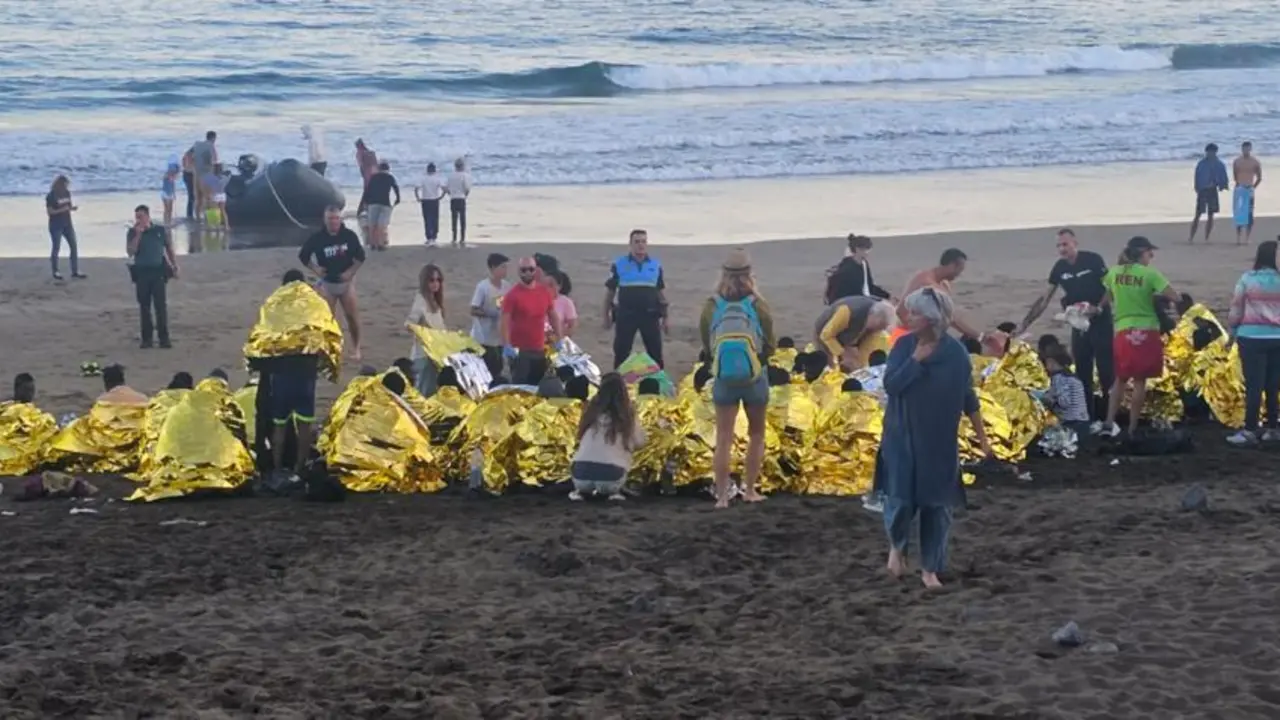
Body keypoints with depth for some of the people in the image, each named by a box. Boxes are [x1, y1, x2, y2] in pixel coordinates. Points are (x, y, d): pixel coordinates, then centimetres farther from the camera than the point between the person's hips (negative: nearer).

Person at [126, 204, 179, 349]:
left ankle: (164, 338, -3)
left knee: (161, 305, -5)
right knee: (144, 307, 4)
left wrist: (175, 267, 5)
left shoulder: (161, 231, 3)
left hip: (158, 272, -1)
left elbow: (170, 249, 11)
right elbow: (131, 252, -7)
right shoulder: (133, 233, 4)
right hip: (141, 273, 1)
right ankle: (146, 338, 9)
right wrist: (138, 234, -12)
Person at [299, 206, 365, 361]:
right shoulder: (317, 238, -12)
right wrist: (315, 269, -8)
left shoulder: (349, 236, -10)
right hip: (326, 283, 0)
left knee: (352, 315, 1)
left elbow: (360, 256, 1)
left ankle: (356, 348, 15)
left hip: (346, 281, 0)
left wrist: (351, 271, -10)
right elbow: (303, 255, 2)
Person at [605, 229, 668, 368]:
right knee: (621, 352, 3)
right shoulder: (618, 265, 1)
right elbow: (610, 290, 6)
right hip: (625, 314, -1)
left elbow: (661, 291, 13)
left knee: (655, 351, 3)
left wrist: (664, 316, 11)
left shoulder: (656, 265, 7)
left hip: (650, 314, 2)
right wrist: (606, 316, 5)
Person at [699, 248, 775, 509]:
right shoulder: (757, 305, -13)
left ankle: (722, 495, 0)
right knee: (756, 434, 17)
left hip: (723, 379, 1)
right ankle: (750, 489, 18)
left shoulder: (712, 306, -9)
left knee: (723, 438, 5)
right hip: (755, 378, -1)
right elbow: (770, 346, -3)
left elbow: (706, 345, 2)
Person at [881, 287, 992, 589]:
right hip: (903, 437, 0)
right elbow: (890, 385, -14)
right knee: (901, 499, -3)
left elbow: (968, 397, 0)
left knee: (937, 503, 3)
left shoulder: (955, 352, -8)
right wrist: (915, 360, -20)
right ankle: (897, 546, 27)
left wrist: (982, 437, 2)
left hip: (940, 441, 0)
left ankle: (930, 569, 16)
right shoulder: (903, 346, -5)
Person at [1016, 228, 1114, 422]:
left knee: (1106, 370, -5)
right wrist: (1024, 324, 0)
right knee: (1082, 373, 7)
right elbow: (1044, 299, 4)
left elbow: (1110, 288, -7)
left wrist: (1098, 308, -23)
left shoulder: (1093, 260, -11)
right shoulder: (1059, 268, 2)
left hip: (1100, 322, -5)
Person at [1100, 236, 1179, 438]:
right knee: (1140, 380, 4)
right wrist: (1156, 296, 6)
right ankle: (1133, 428, 7)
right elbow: (1174, 298, -10)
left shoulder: (1114, 273, 4)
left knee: (1121, 379, 16)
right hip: (1146, 332, -4)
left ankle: (1109, 423, 4)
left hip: (1123, 331, 4)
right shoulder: (1150, 274, -8)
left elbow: (1108, 299, 15)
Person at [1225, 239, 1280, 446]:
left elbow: (1236, 308, 0)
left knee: (1254, 384, -3)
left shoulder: (1248, 278, -5)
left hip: (1252, 337, -3)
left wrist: (1231, 333, 11)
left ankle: (1250, 431, -3)